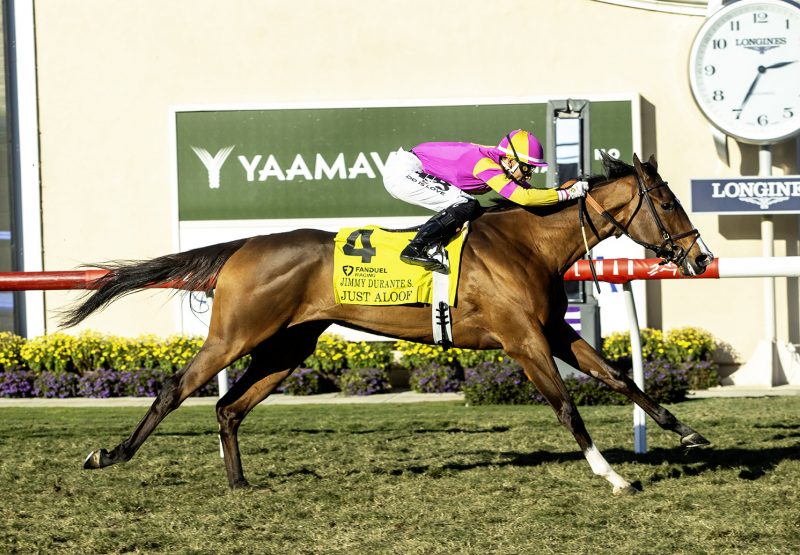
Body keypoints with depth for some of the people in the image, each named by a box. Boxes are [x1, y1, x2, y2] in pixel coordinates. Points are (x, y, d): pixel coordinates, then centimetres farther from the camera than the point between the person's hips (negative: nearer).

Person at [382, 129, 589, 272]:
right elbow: (523, 197, -32)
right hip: (403, 172, -10)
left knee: (473, 212, 9)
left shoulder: (499, 162, 3)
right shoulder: (486, 165, -24)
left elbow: (527, 190, 13)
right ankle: (415, 249, -19)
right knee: (464, 205, -20)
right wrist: (567, 193, -27)